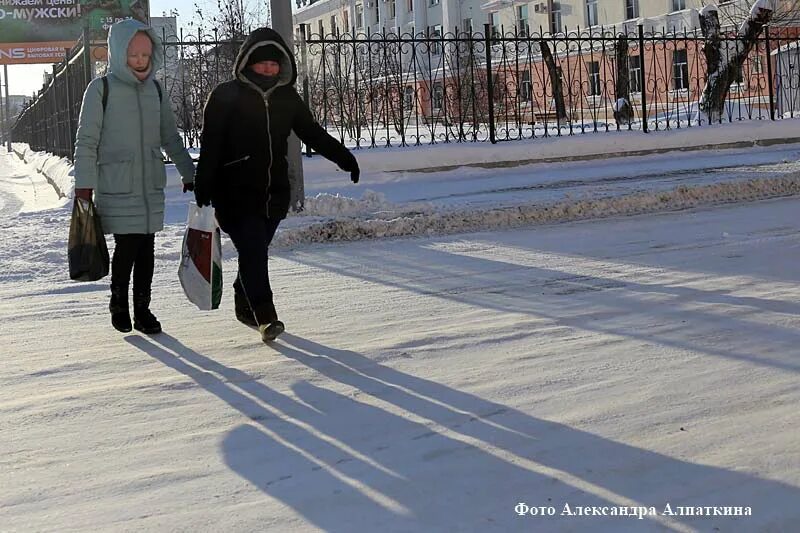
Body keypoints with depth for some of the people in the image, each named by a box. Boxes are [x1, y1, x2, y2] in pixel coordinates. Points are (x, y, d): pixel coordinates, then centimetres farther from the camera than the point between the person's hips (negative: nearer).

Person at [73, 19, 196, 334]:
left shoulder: (155, 89, 10)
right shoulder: (101, 89, -5)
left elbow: (170, 138, 17)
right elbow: (86, 142, -4)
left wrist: (189, 174, 15)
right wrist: (84, 186, -8)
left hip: (151, 187, 4)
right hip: (117, 188, -4)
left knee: (146, 250, 5)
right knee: (127, 248, -6)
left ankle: (142, 309, 17)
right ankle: (118, 302, 17)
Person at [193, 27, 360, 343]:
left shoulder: (287, 98, 9)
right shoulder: (225, 96, -5)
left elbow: (312, 133, 15)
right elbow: (210, 144, -9)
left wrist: (344, 158, 8)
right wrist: (203, 186, -16)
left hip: (275, 193, 5)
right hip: (236, 194, -5)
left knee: (256, 252, 13)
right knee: (252, 252, -13)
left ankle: (245, 306, 30)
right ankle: (265, 317, -13)